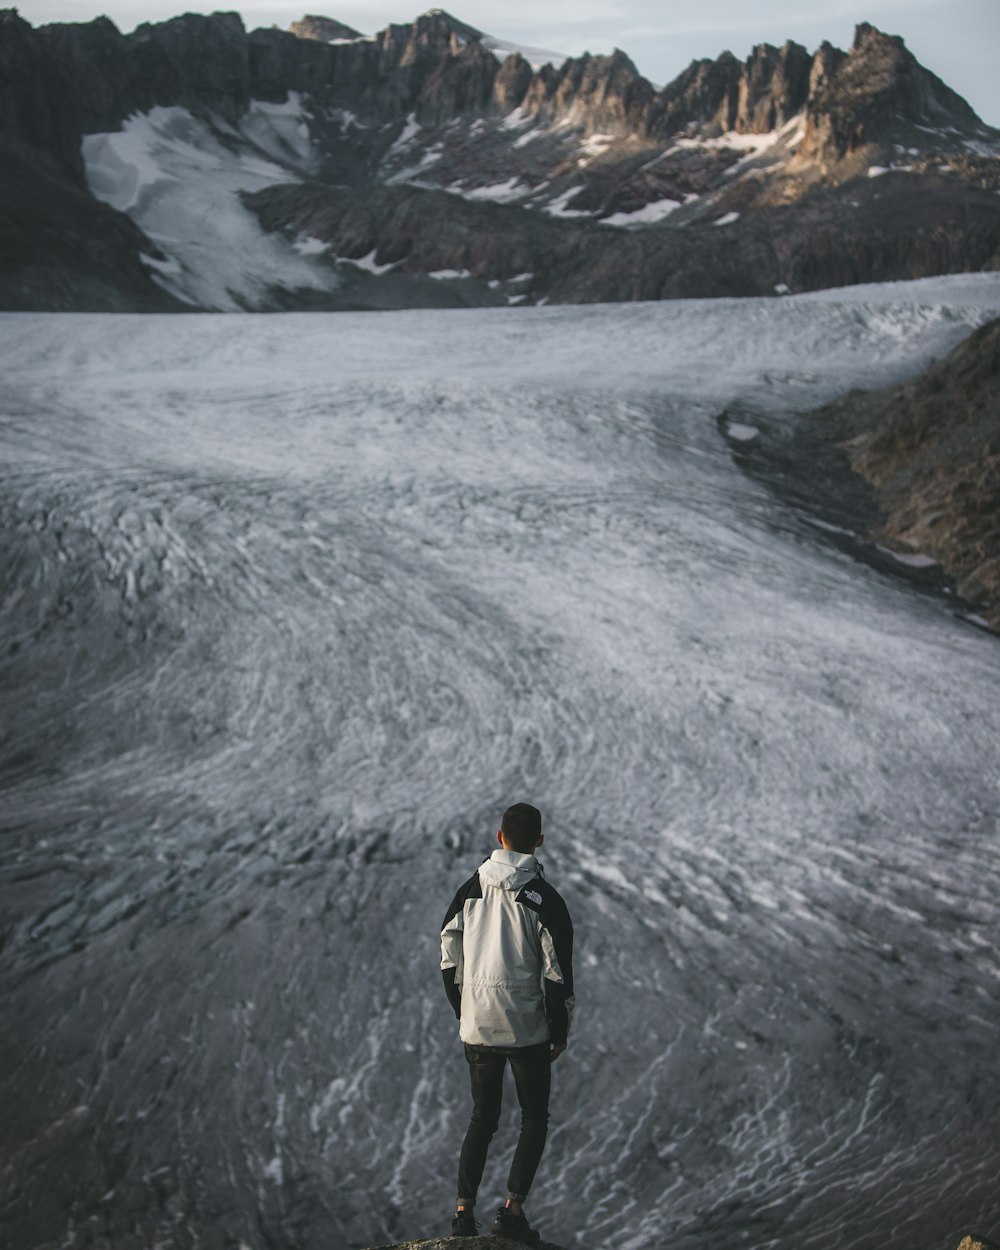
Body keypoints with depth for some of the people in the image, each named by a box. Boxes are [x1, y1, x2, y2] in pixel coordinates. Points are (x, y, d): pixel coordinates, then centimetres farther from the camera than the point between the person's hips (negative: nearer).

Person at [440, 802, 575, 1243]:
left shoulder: (469, 890, 3)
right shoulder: (544, 899, -10)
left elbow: (449, 960, 8)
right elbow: (558, 972, -9)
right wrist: (560, 1031, 2)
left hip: (477, 1026, 4)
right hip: (527, 1027, -4)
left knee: (482, 1117, 16)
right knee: (534, 1117, 11)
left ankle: (463, 1209, 9)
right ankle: (513, 1208, 0)